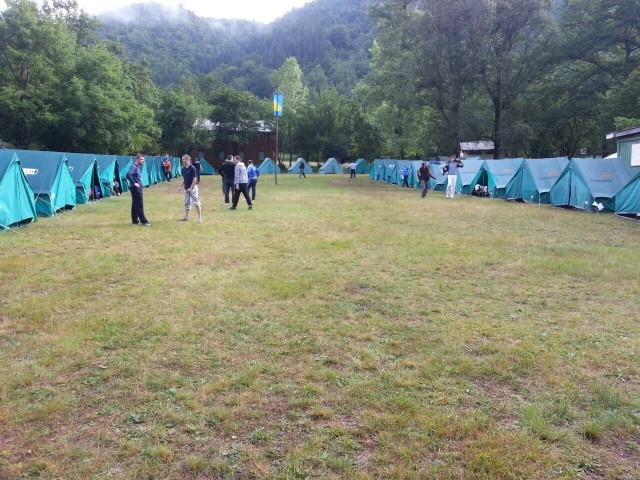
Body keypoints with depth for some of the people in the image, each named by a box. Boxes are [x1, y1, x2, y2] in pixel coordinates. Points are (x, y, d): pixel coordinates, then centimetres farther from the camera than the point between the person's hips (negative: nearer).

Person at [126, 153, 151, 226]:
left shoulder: (137, 167, 16)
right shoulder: (133, 166, -14)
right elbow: (128, 174, -30)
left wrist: (139, 183, 12)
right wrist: (134, 183, -25)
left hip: (138, 189, 10)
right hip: (136, 189, -10)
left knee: (135, 205, 13)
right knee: (139, 206, -6)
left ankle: (135, 220, 18)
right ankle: (144, 221, -4)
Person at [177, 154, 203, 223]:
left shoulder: (192, 168, -15)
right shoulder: (183, 169, 8)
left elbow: (195, 179, -16)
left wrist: (190, 188, -18)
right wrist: (181, 186, 7)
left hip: (192, 188, -8)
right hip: (186, 188, 8)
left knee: (196, 202, -5)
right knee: (187, 203, 13)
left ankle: (200, 217, 0)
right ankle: (186, 217, 21)